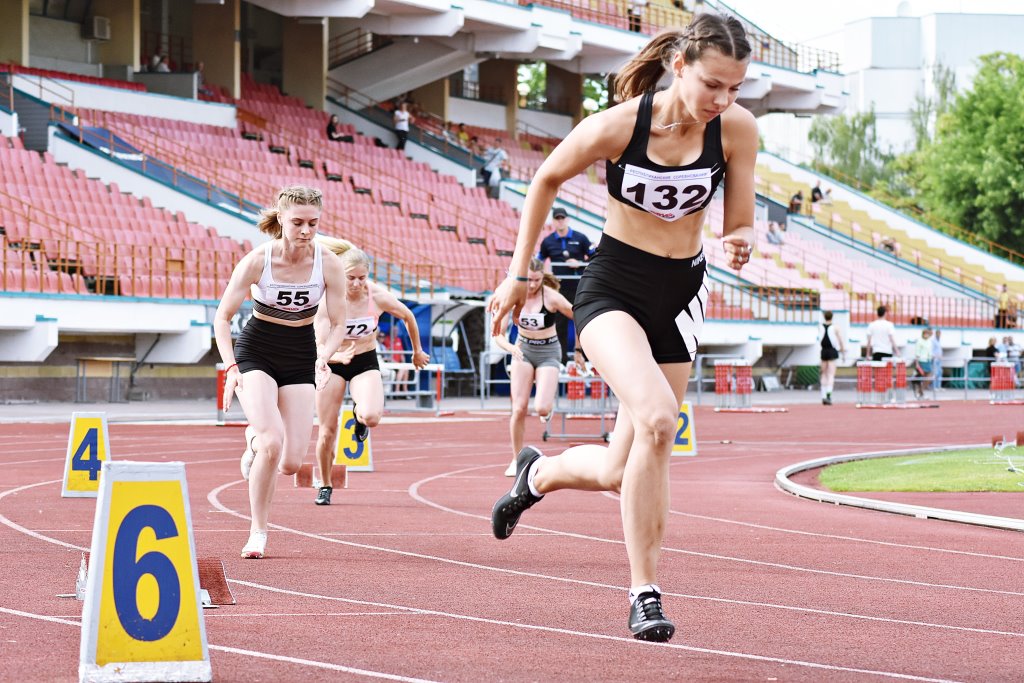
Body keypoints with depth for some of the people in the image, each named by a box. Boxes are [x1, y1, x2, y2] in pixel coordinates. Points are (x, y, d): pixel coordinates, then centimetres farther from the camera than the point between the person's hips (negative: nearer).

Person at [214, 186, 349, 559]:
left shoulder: (329, 264, -13)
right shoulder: (257, 261, -18)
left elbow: (337, 324, -3)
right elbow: (222, 317, -9)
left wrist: (323, 357, -23)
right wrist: (231, 368, -21)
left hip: (301, 357, 3)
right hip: (256, 351, -2)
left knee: (290, 463, -6)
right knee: (272, 442, -25)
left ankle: (255, 439, 32)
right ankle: (258, 532, -6)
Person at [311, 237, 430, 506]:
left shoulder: (378, 297, -18)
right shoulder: (329, 299, -22)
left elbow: (408, 317, 2)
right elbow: (319, 345, -26)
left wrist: (417, 351, 14)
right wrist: (337, 356, -47)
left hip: (366, 362, 0)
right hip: (333, 362, 0)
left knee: (372, 417, -26)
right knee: (327, 432, 0)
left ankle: (359, 414, 15)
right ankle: (325, 486, 24)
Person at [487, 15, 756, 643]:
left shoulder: (738, 130, -12)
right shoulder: (618, 125, -20)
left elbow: (740, 225, -1)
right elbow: (547, 179, -2)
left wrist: (741, 245, -25)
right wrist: (519, 274, 3)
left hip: (681, 296, 4)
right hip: (613, 288, -4)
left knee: (621, 471, 6)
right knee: (656, 417, -30)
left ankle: (539, 473, 42)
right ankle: (644, 593, -20)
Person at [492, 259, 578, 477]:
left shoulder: (551, 297, -21)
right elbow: (499, 334, -15)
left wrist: (578, 350, -5)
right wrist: (511, 348, -37)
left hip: (548, 352, -2)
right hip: (523, 350, 2)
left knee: (541, 408, -18)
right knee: (519, 409, -7)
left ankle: (549, 405, 21)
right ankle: (517, 459, 8)